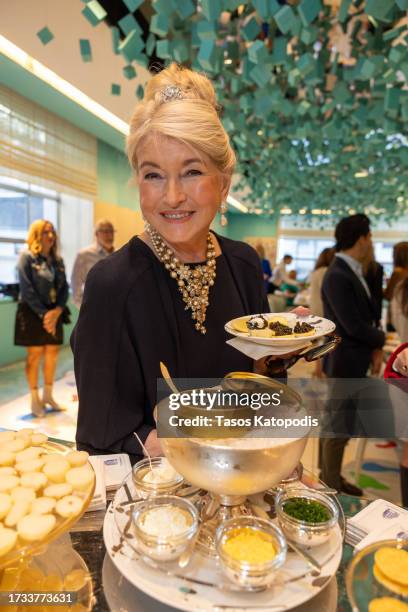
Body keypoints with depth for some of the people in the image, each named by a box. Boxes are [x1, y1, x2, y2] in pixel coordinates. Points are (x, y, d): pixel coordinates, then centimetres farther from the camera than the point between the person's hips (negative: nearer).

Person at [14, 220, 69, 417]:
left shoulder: (57, 260, 11)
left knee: (52, 354, 9)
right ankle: (35, 400, 14)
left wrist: (57, 311, -10)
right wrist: (43, 314, -16)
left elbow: (64, 288, 5)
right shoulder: (26, 257, -5)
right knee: (35, 355, 1)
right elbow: (27, 289, -12)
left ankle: (48, 396, 24)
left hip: (54, 313, 5)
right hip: (33, 313, -5)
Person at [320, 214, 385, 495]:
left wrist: (375, 349, -4)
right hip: (344, 361, -9)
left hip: (353, 360, 9)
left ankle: (331, 479, 36)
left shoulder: (353, 271, 8)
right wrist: (380, 339, -5)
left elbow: (367, 315, 10)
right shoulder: (338, 276, -23)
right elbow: (354, 326, -24)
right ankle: (332, 489, 24)